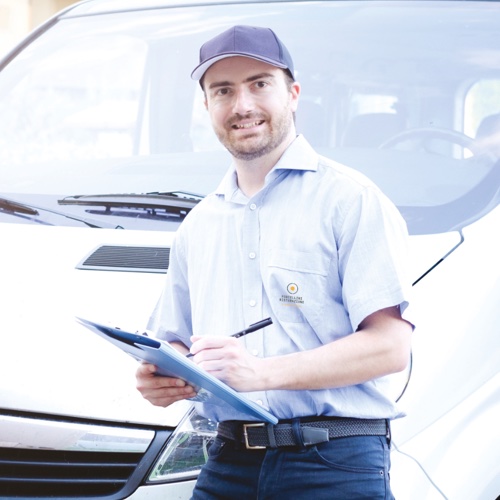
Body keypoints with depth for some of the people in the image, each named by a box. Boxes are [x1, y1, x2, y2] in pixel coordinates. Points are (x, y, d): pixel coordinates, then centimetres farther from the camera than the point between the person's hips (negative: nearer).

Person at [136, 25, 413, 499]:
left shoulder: (350, 199, -2)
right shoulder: (198, 225, 18)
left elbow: (390, 345, -10)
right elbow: (176, 342, 25)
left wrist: (264, 372, -20)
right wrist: (161, 378, 1)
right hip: (228, 462, 5)